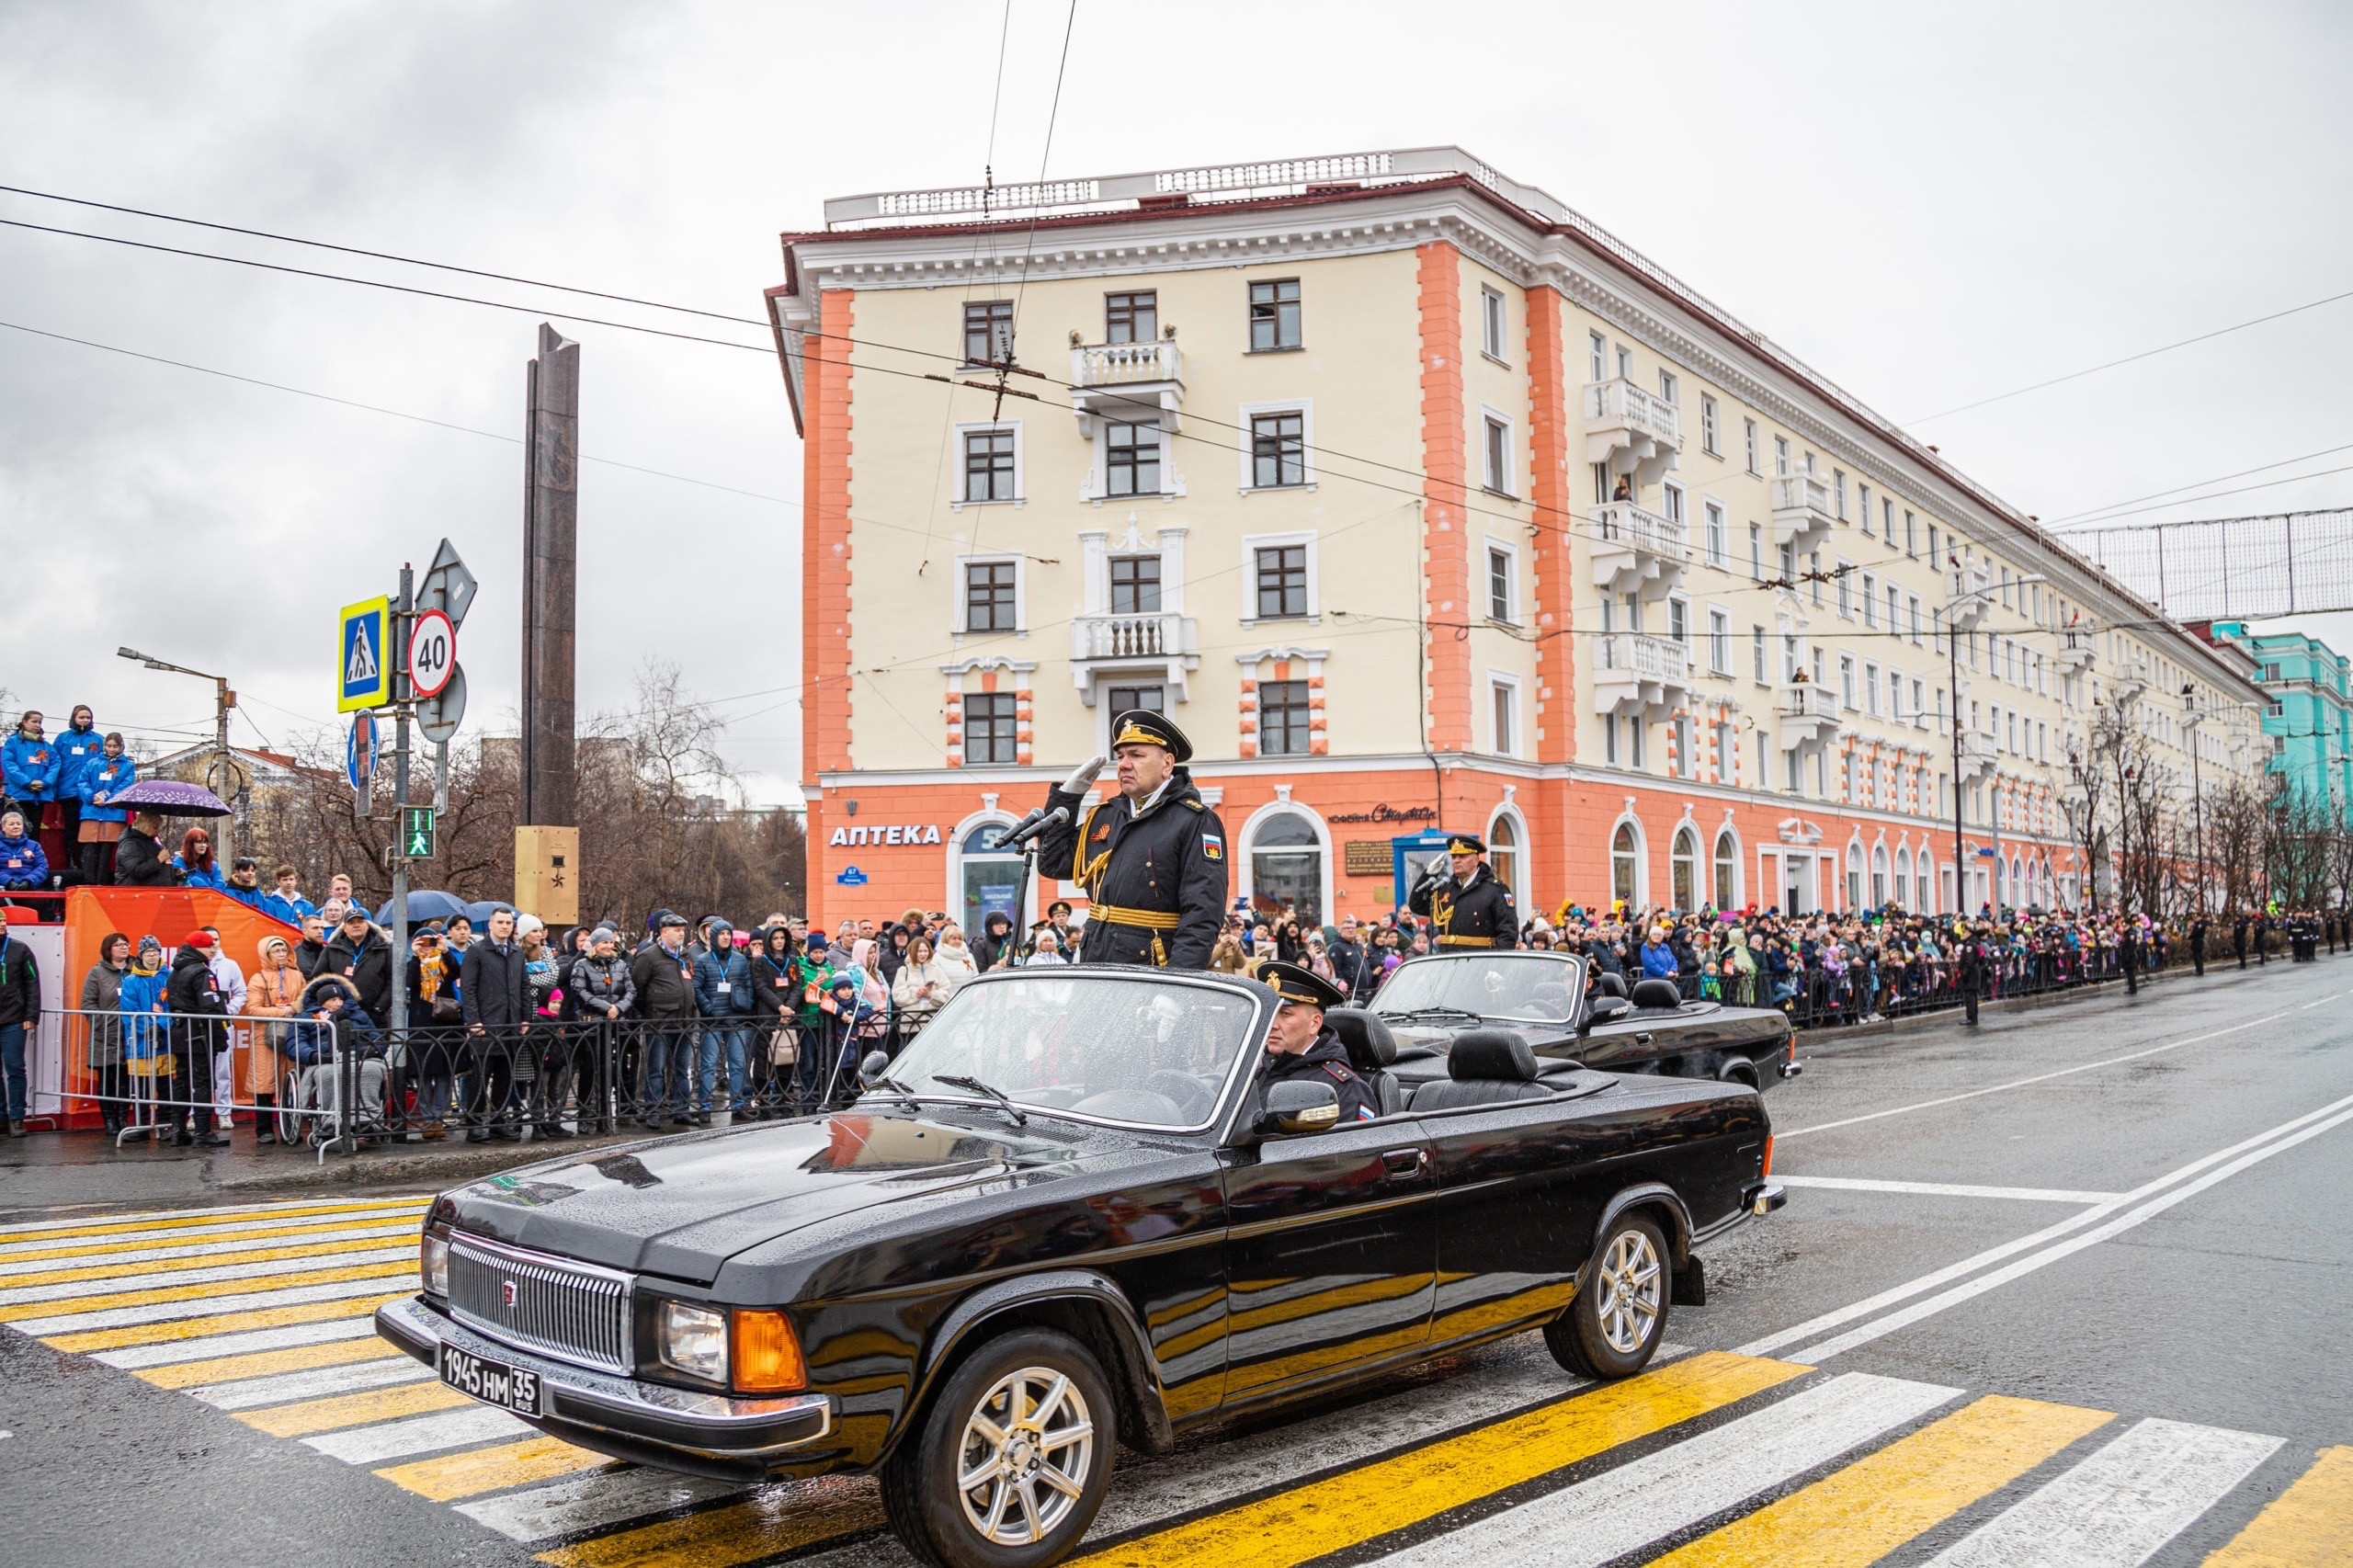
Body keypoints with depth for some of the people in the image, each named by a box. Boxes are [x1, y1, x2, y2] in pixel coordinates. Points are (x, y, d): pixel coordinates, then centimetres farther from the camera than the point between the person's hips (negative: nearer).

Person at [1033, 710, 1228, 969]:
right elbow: (1052, 860, 20)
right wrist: (1068, 793, 13)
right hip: (1093, 972, 7)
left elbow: (1202, 913, -15)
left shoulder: (1196, 822, -7)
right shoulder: (1103, 816, 16)